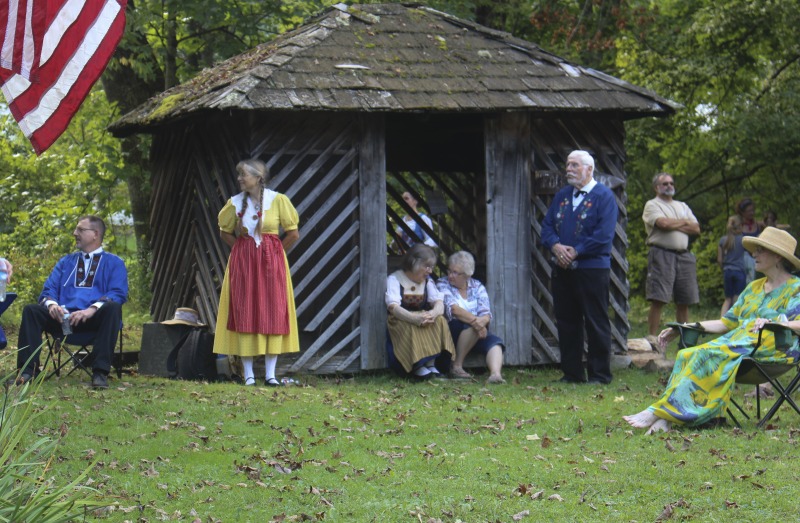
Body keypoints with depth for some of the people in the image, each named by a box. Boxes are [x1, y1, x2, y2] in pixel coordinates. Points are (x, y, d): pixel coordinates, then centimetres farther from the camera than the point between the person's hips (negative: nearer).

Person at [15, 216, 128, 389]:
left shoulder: (114, 263, 13)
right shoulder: (66, 262, 27)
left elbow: (118, 295, -3)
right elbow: (48, 290, 17)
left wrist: (92, 309, -21)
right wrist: (51, 303, -9)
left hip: (94, 319, -3)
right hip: (63, 317, 3)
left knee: (113, 308, -35)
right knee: (30, 310, -21)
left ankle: (100, 372, -37)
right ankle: (28, 370, -28)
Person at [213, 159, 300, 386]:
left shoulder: (278, 200, -5)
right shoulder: (235, 202, 3)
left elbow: (293, 234, 0)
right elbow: (225, 232, 16)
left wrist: (274, 254, 2)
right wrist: (243, 250, 8)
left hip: (271, 261, -2)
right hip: (242, 262, 2)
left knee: (273, 314, -2)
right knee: (244, 313, -2)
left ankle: (270, 373, 2)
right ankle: (248, 374, 2)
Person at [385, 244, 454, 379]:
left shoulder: (427, 281, 11)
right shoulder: (394, 279, -8)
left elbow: (439, 304, -5)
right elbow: (393, 307, -24)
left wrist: (433, 313, -32)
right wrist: (415, 318, -42)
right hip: (399, 322, -5)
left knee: (440, 320, -23)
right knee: (411, 327, -36)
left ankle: (431, 364, -30)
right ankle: (418, 367, -37)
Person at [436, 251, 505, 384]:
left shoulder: (477, 287, 11)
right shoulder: (442, 284, 1)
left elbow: (486, 314, -2)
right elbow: (452, 309, -17)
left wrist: (481, 321, -28)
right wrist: (474, 321, -31)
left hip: (475, 335, 4)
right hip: (451, 332, -4)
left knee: (494, 342, -26)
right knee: (473, 326, -33)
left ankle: (496, 373, -51)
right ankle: (457, 366, -26)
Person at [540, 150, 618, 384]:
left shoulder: (603, 196, -4)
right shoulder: (562, 196, 16)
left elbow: (604, 234, -14)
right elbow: (547, 225, 12)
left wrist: (575, 252, -16)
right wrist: (556, 246, -9)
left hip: (592, 269, -6)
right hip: (563, 270, 6)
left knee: (596, 322, -1)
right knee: (566, 322, 8)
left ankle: (600, 374, 4)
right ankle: (571, 372, 16)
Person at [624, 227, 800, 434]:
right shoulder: (753, 288, 28)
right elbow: (726, 323, 24)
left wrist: (776, 322, -29)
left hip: (772, 347, -7)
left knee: (707, 355, -31)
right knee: (687, 355, -22)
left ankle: (658, 412, -35)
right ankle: (664, 420, -37)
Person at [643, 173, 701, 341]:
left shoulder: (683, 207, 23)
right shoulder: (652, 205, 4)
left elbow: (696, 229, 12)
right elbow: (663, 223, -13)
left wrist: (674, 225, -2)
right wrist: (684, 222, 4)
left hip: (684, 255, 6)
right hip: (661, 253, -6)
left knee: (684, 301, 5)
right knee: (658, 299, -12)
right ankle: (652, 336, -10)